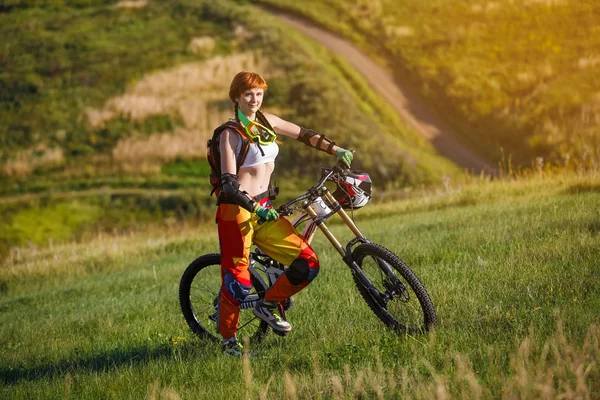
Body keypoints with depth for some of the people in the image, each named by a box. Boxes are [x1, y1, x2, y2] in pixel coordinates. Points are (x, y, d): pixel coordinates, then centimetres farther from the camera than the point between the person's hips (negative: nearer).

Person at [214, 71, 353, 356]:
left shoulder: (266, 122, 11)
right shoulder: (230, 134, -9)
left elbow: (304, 135, 21)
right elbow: (229, 184, -16)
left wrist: (337, 151, 11)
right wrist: (254, 209, -27)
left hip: (264, 210, 7)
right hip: (236, 212, -7)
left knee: (307, 264, -3)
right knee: (238, 279, -6)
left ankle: (267, 306, 15)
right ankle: (228, 339, 12)